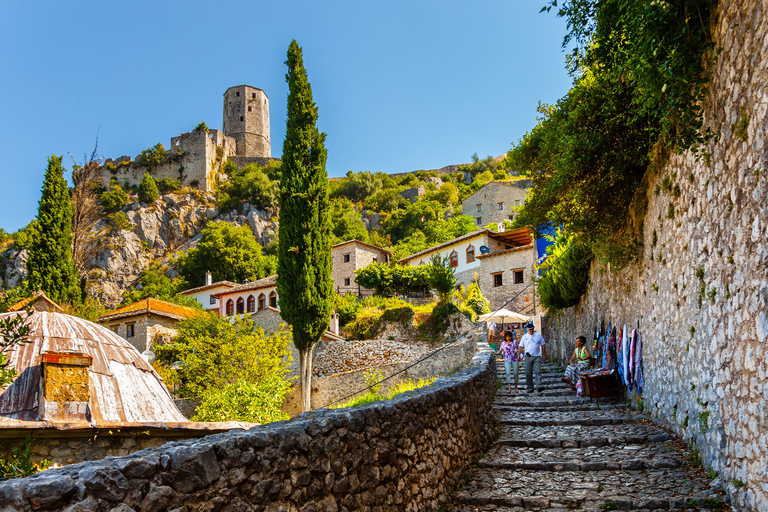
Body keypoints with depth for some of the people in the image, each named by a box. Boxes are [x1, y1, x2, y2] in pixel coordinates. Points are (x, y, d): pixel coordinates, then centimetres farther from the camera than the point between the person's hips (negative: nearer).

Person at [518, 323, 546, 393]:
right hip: (528, 357, 1)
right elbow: (521, 347, 8)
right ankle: (530, 388, 7)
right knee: (528, 373, 0)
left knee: (538, 371, -12)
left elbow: (543, 345, 15)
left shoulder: (538, 335, 10)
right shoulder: (524, 337, 9)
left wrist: (544, 354, 9)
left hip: (537, 356, -1)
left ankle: (539, 386, -17)